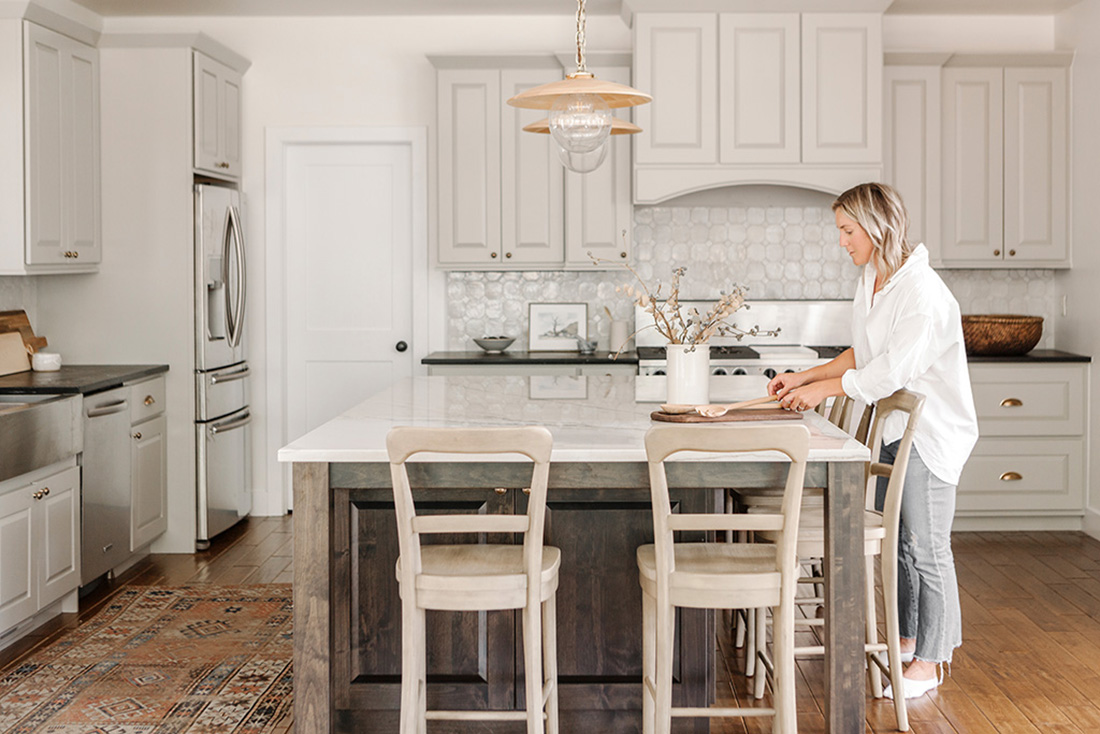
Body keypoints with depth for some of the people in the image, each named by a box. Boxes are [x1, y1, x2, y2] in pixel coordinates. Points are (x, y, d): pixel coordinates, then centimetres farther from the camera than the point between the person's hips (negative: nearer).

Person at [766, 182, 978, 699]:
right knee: (897, 542, 17)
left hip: (931, 434, -9)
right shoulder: (870, 280, 7)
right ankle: (907, 640, 32)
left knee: (926, 548, 0)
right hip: (893, 428, 9)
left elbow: (893, 370, -26)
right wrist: (804, 377, 5)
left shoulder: (923, 293, -23)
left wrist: (822, 390, -19)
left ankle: (929, 662, 12)